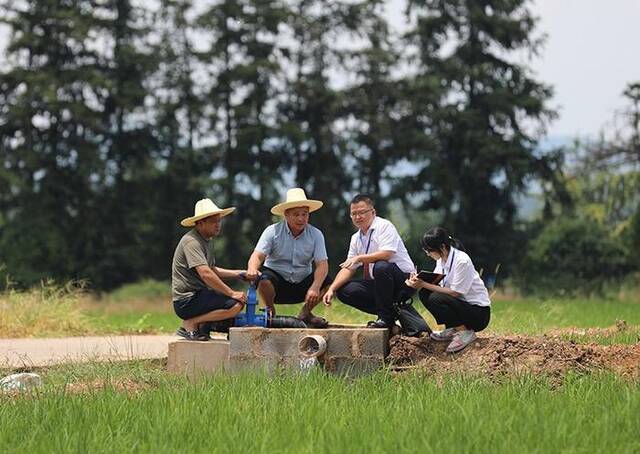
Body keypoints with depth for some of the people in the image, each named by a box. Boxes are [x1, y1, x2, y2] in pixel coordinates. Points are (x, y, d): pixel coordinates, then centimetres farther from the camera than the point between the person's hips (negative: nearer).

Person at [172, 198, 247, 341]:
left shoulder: (205, 241, 18)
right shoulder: (191, 241, -16)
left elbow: (212, 270, 26)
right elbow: (205, 274, -26)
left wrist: (237, 273, 13)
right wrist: (232, 293, -23)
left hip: (198, 295, 11)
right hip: (187, 301, -11)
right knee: (235, 305, -24)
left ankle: (201, 326, 7)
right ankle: (190, 324, -12)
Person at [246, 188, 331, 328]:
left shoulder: (316, 235, -3)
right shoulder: (273, 231, -8)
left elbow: (322, 264, -12)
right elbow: (258, 255, -18)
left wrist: (315, 287, -31)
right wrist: (252, 269, -44)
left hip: (302, 284, 2)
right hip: (277, 281, -2)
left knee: (328, 282, -21)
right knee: (264, 279, -35)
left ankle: (305, 313, 5)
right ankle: (270, 312, -4)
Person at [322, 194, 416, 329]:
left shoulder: (384, 226, -10)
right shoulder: (356, 238, 10)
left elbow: (387, 254, -25)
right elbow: (348, 268, 7)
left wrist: (359, 258, -26)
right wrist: (331, 289, -7)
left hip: (403, 281, -7)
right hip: (378, 283, 7)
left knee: (381, 267, -36)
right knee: (344, 290, -7)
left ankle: (386, 317, -21)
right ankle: (389, 312, 0)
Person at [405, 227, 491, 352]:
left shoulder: (462, 261, -23)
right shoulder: (441, 259, 2)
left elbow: (455, 292, -23)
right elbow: (435, 283, 2)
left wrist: (424, 284, -25)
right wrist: (419, 282, -20)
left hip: (479, 312, -8)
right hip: (460, 305, 8)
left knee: (435, 299, -27)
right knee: (424, 293, -5)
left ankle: (466, 332, -12)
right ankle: (452, 330, 3)